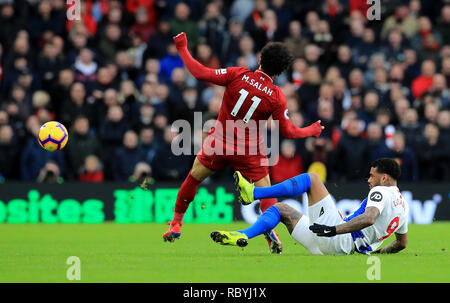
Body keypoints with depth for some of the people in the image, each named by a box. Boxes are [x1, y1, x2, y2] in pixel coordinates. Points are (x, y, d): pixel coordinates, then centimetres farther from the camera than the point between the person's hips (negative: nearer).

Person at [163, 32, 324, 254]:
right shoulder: (276, 97, -11)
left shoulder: (238, 75, -13)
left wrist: (182, 48, -2)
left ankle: (176, 225, 26)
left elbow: (200, 73, -15)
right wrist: (312, 131, 14)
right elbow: (288, 132, -5)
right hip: (250, 152, -1)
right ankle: (271, 231, -13)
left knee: (193, 179, 21)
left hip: (219, 144, 1)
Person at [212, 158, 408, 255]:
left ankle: (252, 193, -8)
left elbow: (369, 218, -27)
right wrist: (379, 252, 45)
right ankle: (242, 236, -7)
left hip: (336, 240, -9)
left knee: (311, 178, -3)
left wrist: (335, 230, -34)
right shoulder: (403, 205, 19)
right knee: (280, 209, 18)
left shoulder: (381, 192, -8)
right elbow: (402, 243, 29)